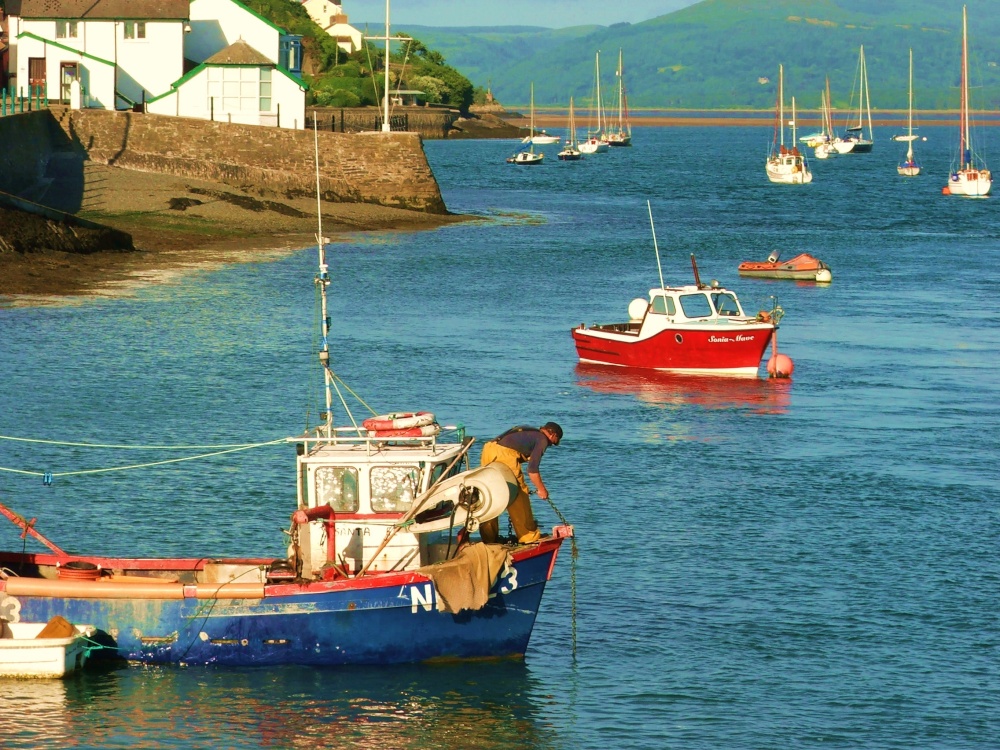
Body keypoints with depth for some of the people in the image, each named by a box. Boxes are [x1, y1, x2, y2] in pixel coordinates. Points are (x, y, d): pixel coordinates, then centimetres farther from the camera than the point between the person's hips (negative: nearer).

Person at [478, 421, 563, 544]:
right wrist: (541, 489, 9)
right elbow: (532, 469, -2)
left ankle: (489, 538, 18)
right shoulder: (542, 439, 7)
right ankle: (528, 536, 13)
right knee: (519, 496, 6)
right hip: (504, 454, -8)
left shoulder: (526, 432, 31)